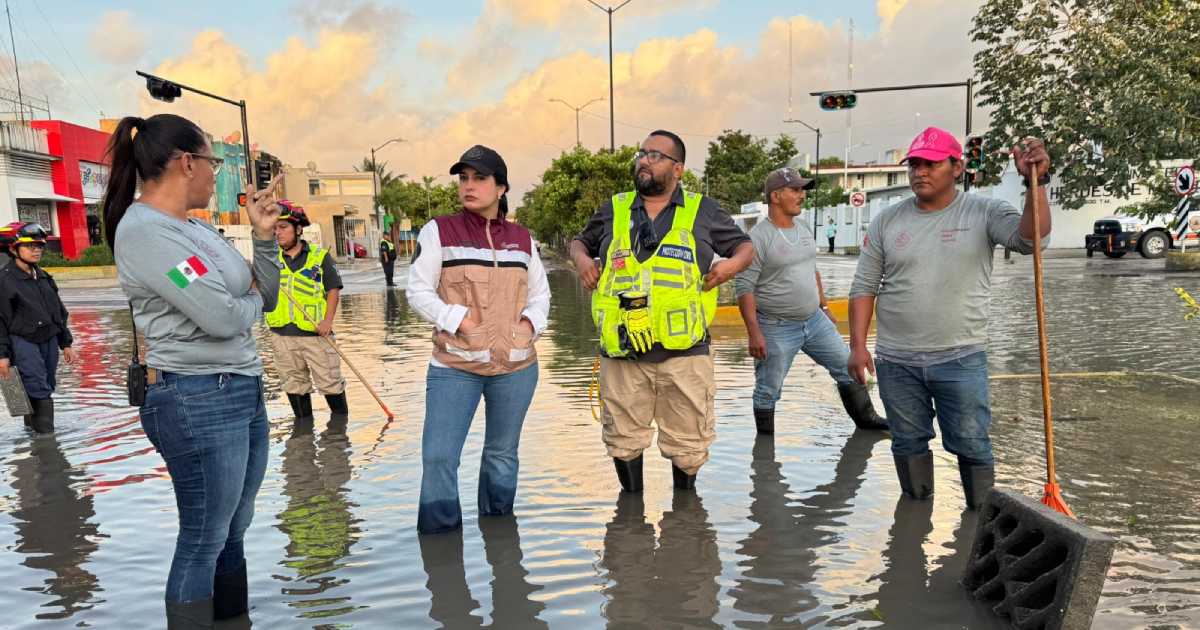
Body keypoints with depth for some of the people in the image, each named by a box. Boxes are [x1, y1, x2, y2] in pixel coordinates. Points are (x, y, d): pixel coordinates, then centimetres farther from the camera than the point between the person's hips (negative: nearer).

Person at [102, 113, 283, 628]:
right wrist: (250, 299, -2)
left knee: (232, 533, 18)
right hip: (198, 402, -9)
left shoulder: (199, 230, 11)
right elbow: (223, 318, -23)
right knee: (202, 543, 3)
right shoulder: (142, 230, -16)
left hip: (243, 392, 9)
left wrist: (264, 236, 2)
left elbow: (267, 299, 13)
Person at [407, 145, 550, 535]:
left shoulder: (522, 239, 8)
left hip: (517, 366, 3)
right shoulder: (439, 231, -2)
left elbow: (540, 293, 18)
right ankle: (440, 533, 11)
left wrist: (531, 323, -1)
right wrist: (458, 320, -15)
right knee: (438, 456, -6)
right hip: (454, 366, -3)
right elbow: (417, 291, -3)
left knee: (503, 452, 16)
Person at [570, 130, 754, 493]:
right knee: (623, 439, 11)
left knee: (688, 442, 9)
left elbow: (745, 246, 16)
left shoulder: (702, 212, 7)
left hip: (683, 351, -1)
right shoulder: (614, 211, 11)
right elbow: (581, 241, 27)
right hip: (622, 353, 2)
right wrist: (581, 259, 5)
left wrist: (733, 263, -5)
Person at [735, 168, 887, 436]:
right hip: (777, 329, -7)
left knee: (848, 368, 14)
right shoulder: (758, 238, -16)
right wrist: (754, 333, -23)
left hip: (815, 321, 7)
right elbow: (744, 288, -19)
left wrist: (824, 307, 21)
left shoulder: (803, 231, 8)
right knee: (768, 391, 3)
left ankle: (865, 418, 34)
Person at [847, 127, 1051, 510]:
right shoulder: (887, 221, 4)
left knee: (972, 445, 6)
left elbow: (1031, 238, -17)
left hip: (961, 359, -2)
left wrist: (1036, 182, -29)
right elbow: (864, 288, 4)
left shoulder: (984, 212, -1)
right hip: (896, 362, 2)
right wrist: (858, 345, -3)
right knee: (908, 443, 14)